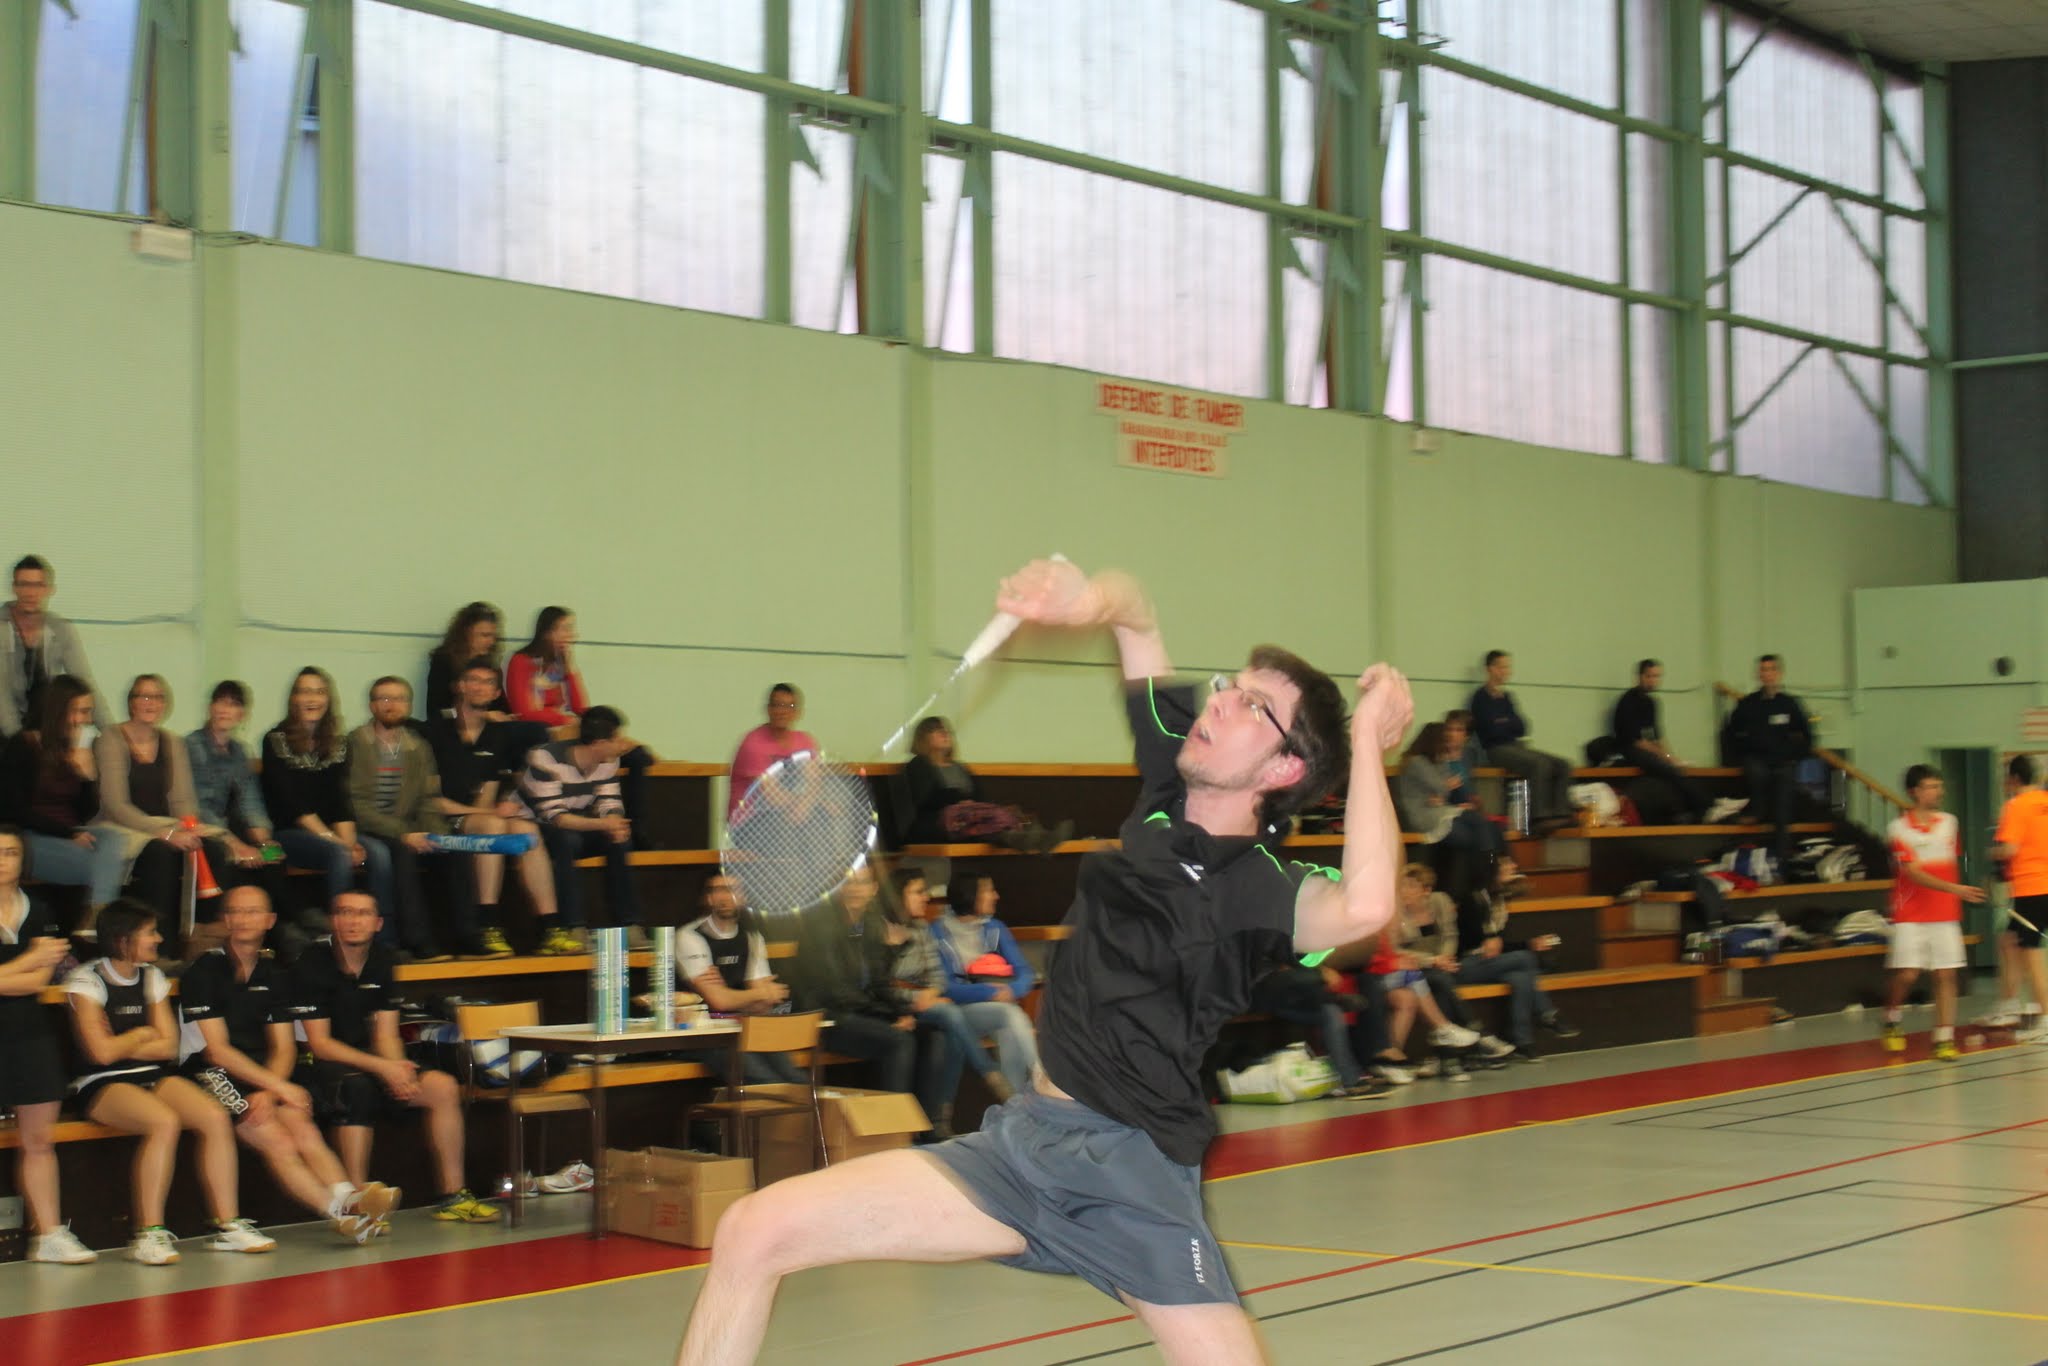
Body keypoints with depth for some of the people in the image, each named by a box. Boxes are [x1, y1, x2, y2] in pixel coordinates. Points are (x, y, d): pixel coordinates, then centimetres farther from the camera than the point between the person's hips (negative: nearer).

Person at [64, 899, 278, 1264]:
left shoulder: (151, 977, 13)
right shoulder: (87, 980, -6)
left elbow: (168, 1046, 7)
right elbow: (102, 1052, -15)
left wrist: (122, 1048, -5)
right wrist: (141, 1036, 2)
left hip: (153, 1076, 6)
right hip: (101, 1085, -6)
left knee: (216, 1117, -20)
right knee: (165, 1121, -34)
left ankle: (227, 1226, -15)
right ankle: (149, 1234, -28)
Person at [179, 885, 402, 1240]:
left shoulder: (272, 974, 15)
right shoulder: (204, 971, -3)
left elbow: (284, 1048, 11)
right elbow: (216, 1050, -10)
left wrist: (268, 1092, -10)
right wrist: (278, 1086, -17)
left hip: (263, 1076, 5)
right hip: (212, 1077, -5)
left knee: (304, 1131, -24)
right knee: (278, 1142, -27)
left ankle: (347, 1197, -43)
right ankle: (339, 1212, -42)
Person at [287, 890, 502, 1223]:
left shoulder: (381, 962, 5)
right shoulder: (312, 965, -13)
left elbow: (386, 1036, 4)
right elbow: (319, 1043, -17)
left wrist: (398, 1071, -18)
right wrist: (382, 1068, -25)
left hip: (368, 1062, 6)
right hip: (320, 1068, -6)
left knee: (443, 1088, -11)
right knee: (357, 1087, -38)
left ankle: (452, 1196, -4)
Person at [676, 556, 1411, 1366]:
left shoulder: (1259, 887, -12)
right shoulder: (1170, 790, 5)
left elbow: (1361, 908, -37)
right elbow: (1132, 612, 12)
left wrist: (1366, 739, -28)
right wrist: (1090, 599, -11)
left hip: (1131, 1165, -5)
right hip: (1023, 1136, 6)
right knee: (754, 1234, -4)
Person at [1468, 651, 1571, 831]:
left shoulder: (1506, 697, 20)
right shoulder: (1481, 696, -1)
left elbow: (1522, 728, 10)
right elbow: (1492, 731, -12)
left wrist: (1505, 723, -5)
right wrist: (1512, 725, 3)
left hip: (1515, 747, 8)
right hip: (1496, 749, -8)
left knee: (1563, 764, -9)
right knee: (1540, 763, -32)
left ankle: (1560, 813, -20)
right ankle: (1539, 816, -33)